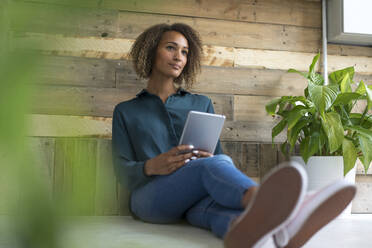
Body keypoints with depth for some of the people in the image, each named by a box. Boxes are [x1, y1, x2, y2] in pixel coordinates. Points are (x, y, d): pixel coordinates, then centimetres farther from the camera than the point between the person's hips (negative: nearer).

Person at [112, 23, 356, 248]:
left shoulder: (201, 104, 22)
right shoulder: (125, 111, 17)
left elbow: (217, 153, 18)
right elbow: (123, 172, 7)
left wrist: (210, 158, -8)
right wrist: (152, 167, -16)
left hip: (198, 202, 3)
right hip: (150, 197, -2)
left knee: (215, 206, -38)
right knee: (214, 165, -36)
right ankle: (272, 204, -68)